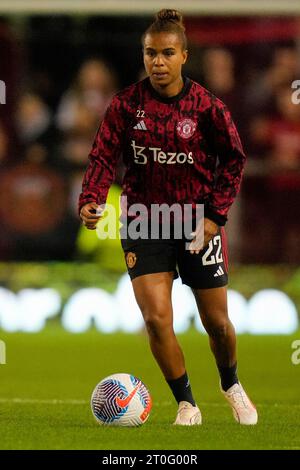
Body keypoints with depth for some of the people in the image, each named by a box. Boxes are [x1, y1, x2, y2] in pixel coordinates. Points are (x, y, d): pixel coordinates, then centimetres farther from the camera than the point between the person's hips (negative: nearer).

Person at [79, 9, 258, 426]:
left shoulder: (206, 106, -9)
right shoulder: (127, 104, -7)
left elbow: (234, 160, 0)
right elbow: (104, 156, -6)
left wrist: (215, 214, -7)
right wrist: (91, 201, -24)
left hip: (198, 222, 0)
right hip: (144, 222, 0)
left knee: (216, 322, 9)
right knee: (156, 318, -13)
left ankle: (232, 387, 40)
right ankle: (186, 405, 5)